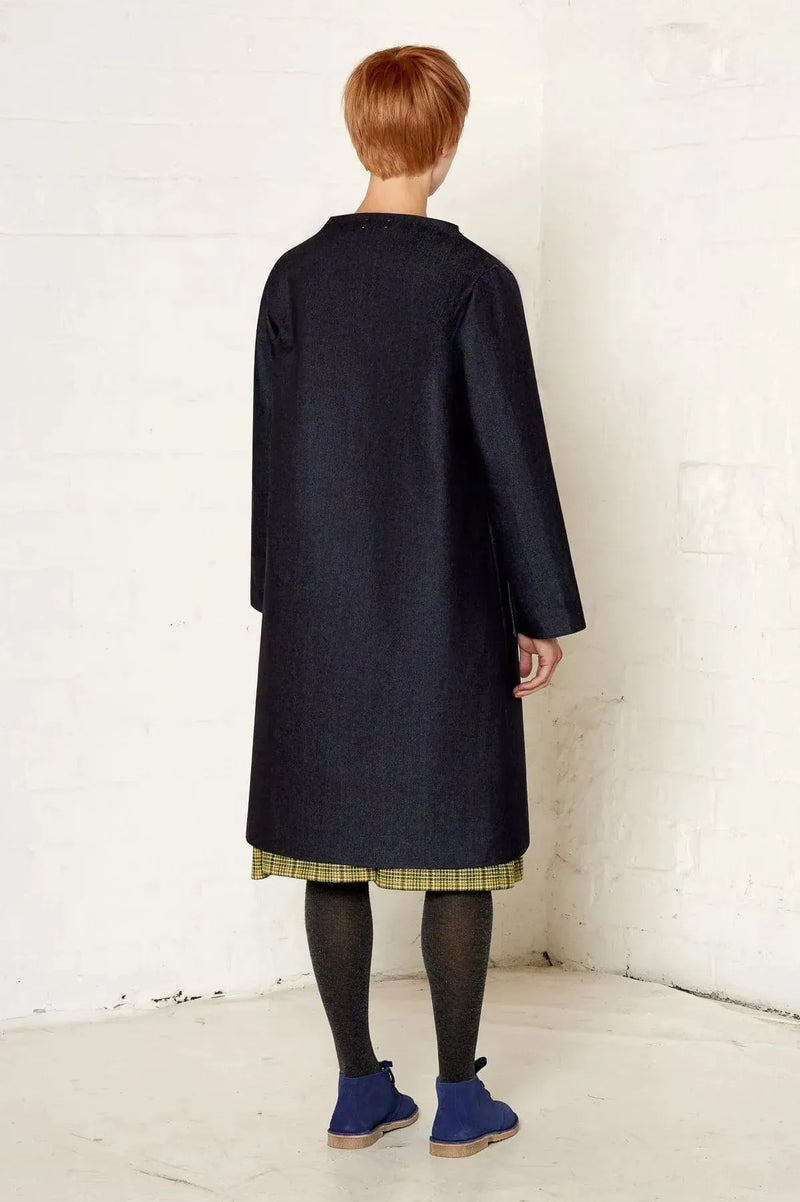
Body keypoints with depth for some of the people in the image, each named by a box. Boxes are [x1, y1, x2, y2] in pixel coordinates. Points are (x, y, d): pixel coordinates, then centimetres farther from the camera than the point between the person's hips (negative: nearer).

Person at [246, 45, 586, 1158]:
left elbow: (270, 447, 7)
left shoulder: (295, 277, 2)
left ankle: (360, 1090, 16)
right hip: (443, 606, -4)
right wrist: (545, 611, -2)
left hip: (320, 606, 4)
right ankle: (459, 1098, 13)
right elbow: (513, 451, -9)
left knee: (335, 851, 9)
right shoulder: (473, 280, -10)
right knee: (458, 842, 6)